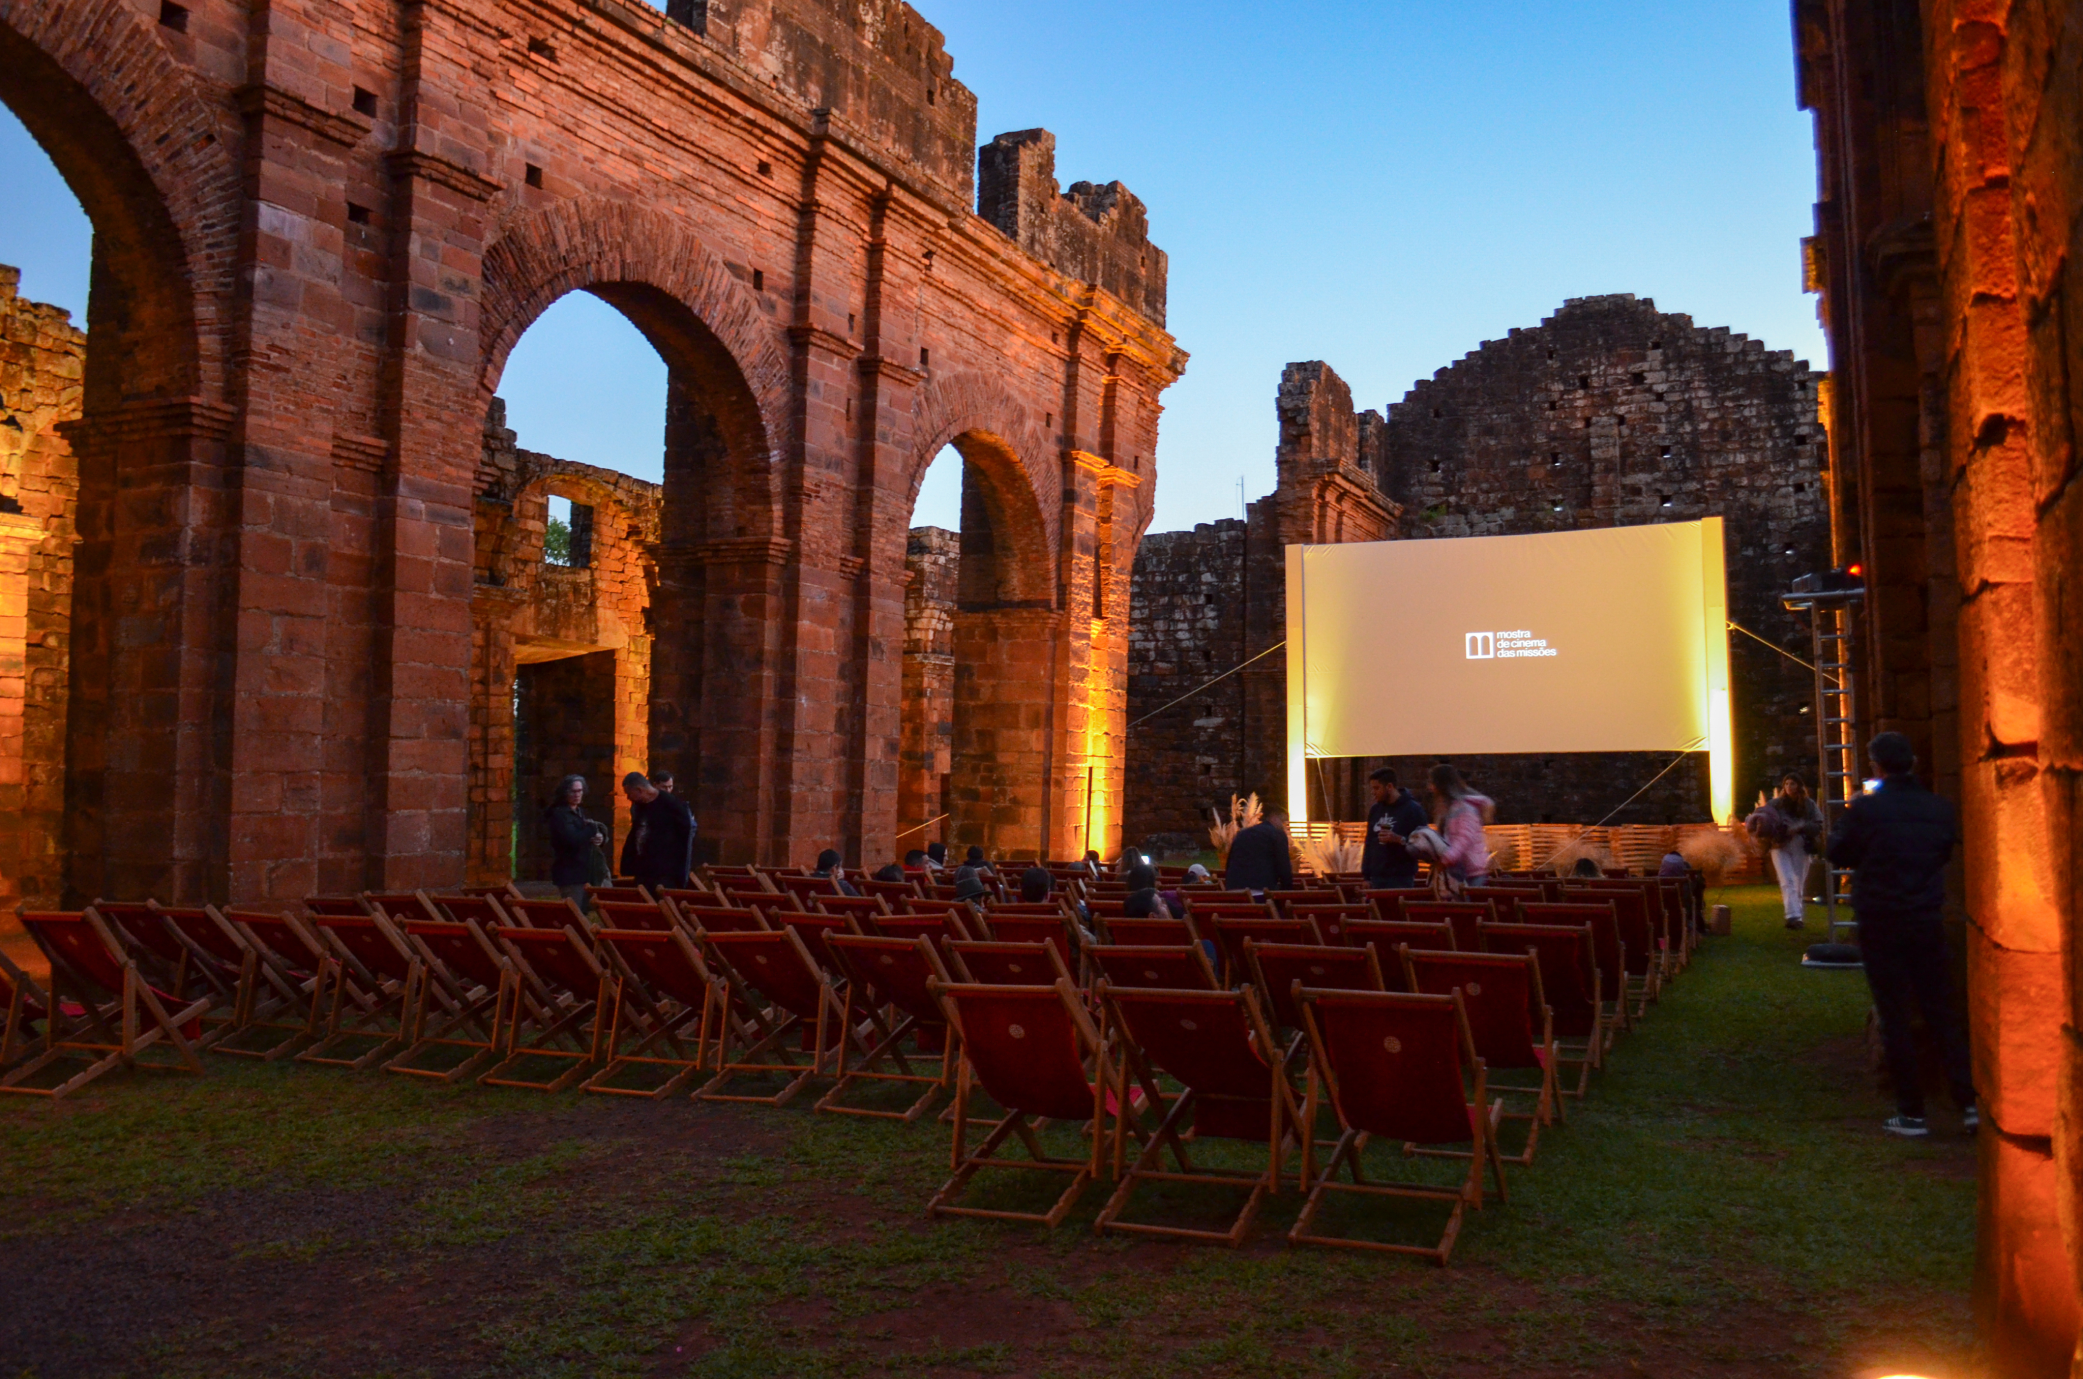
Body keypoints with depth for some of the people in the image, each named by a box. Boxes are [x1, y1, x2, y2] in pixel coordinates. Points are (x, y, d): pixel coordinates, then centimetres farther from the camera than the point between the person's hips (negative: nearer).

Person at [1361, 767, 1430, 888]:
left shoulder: (1413, 809, -6)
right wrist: (1366, 875, 10)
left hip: (1402, 878, -5)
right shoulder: (1375, 809, 12)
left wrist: (1400, 840, -24)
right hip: (1377, 877, 5)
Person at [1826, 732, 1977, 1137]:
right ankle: (1969, 1102, 8)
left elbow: (1839, 853, -1)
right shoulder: (1938, 809, 0)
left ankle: (1911, 1113, 6)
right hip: (1927, 921, 3)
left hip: (1880, 924, -3)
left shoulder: (1866, 809, -14)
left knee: (1895, 1017, 4)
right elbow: (1946, 852, 14)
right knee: (1942, 1012, 11)